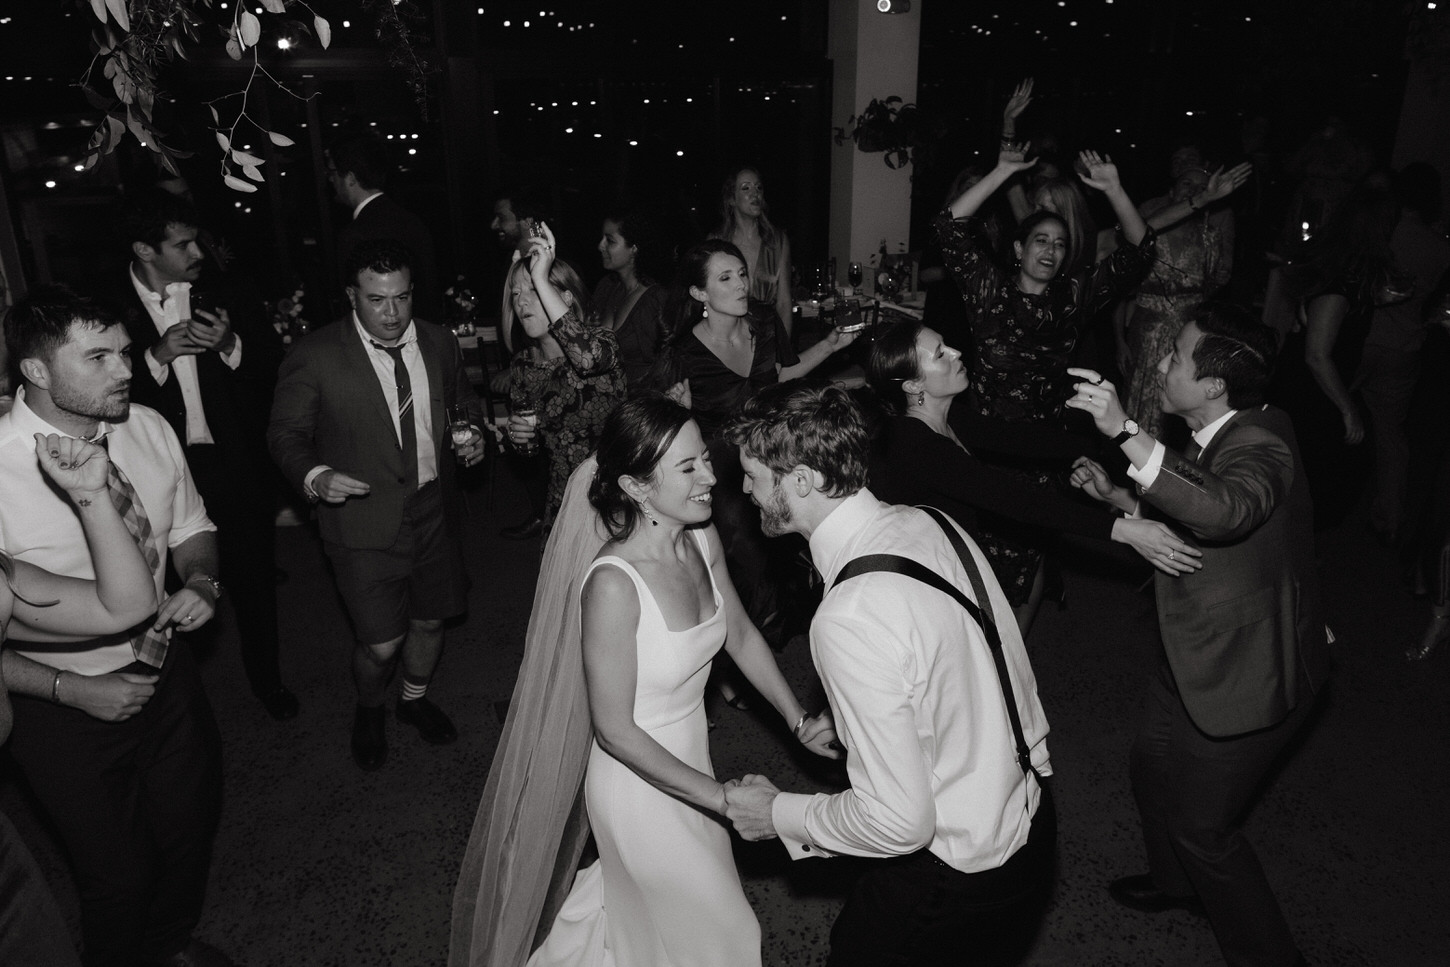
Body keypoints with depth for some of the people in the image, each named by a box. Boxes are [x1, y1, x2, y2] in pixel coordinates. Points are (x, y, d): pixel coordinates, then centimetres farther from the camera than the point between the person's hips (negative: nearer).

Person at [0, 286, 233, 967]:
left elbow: (191, 528, 7)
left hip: (167, 672, 5)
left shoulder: (148, 428, -9)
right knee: (120, 875, 12)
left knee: (191, 830, 24)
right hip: (64, 707, -5)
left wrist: (201, 582, -12)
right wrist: (69, 688, -22)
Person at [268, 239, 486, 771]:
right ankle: (369, 712, 34)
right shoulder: (315, 356, -11)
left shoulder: (439, 342, 2)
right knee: (382, 645, -2)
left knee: (430, 622, 17)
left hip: (433, 512, 4)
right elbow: (286, 433, -5)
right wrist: (315, 476, -24)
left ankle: (415, 698, 48)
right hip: (365, 522, -4)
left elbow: (464, 400, 19)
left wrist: (473, 432, -2)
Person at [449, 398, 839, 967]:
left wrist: (799, 720, -6)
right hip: (640, 783, -6)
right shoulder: (613, 584, -33)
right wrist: (721, 797, -21)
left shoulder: (702, 539, -12)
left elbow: (741, 635, 3)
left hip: (689, 758, 6)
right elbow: (614, 730, -25)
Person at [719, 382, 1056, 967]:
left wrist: (779, 814, -12)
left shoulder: (850, 619, -33)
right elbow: (1012, 669, 3)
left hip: (956, 884, -7)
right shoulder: (929, 524, -8)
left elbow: (899, 821, -27)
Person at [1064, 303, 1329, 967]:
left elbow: (1224, 512, -53)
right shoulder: (1215, 438, 1)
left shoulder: (1260, 446, -29)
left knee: (1200, 823, 6)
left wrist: (1124, 433, -58)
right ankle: (1179, 883, 53)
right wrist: (1114, 495, -2)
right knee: (1153, 767, 26)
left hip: (1246, 673, -9)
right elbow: (1183, 527, 13)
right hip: (1195, 655, 10)